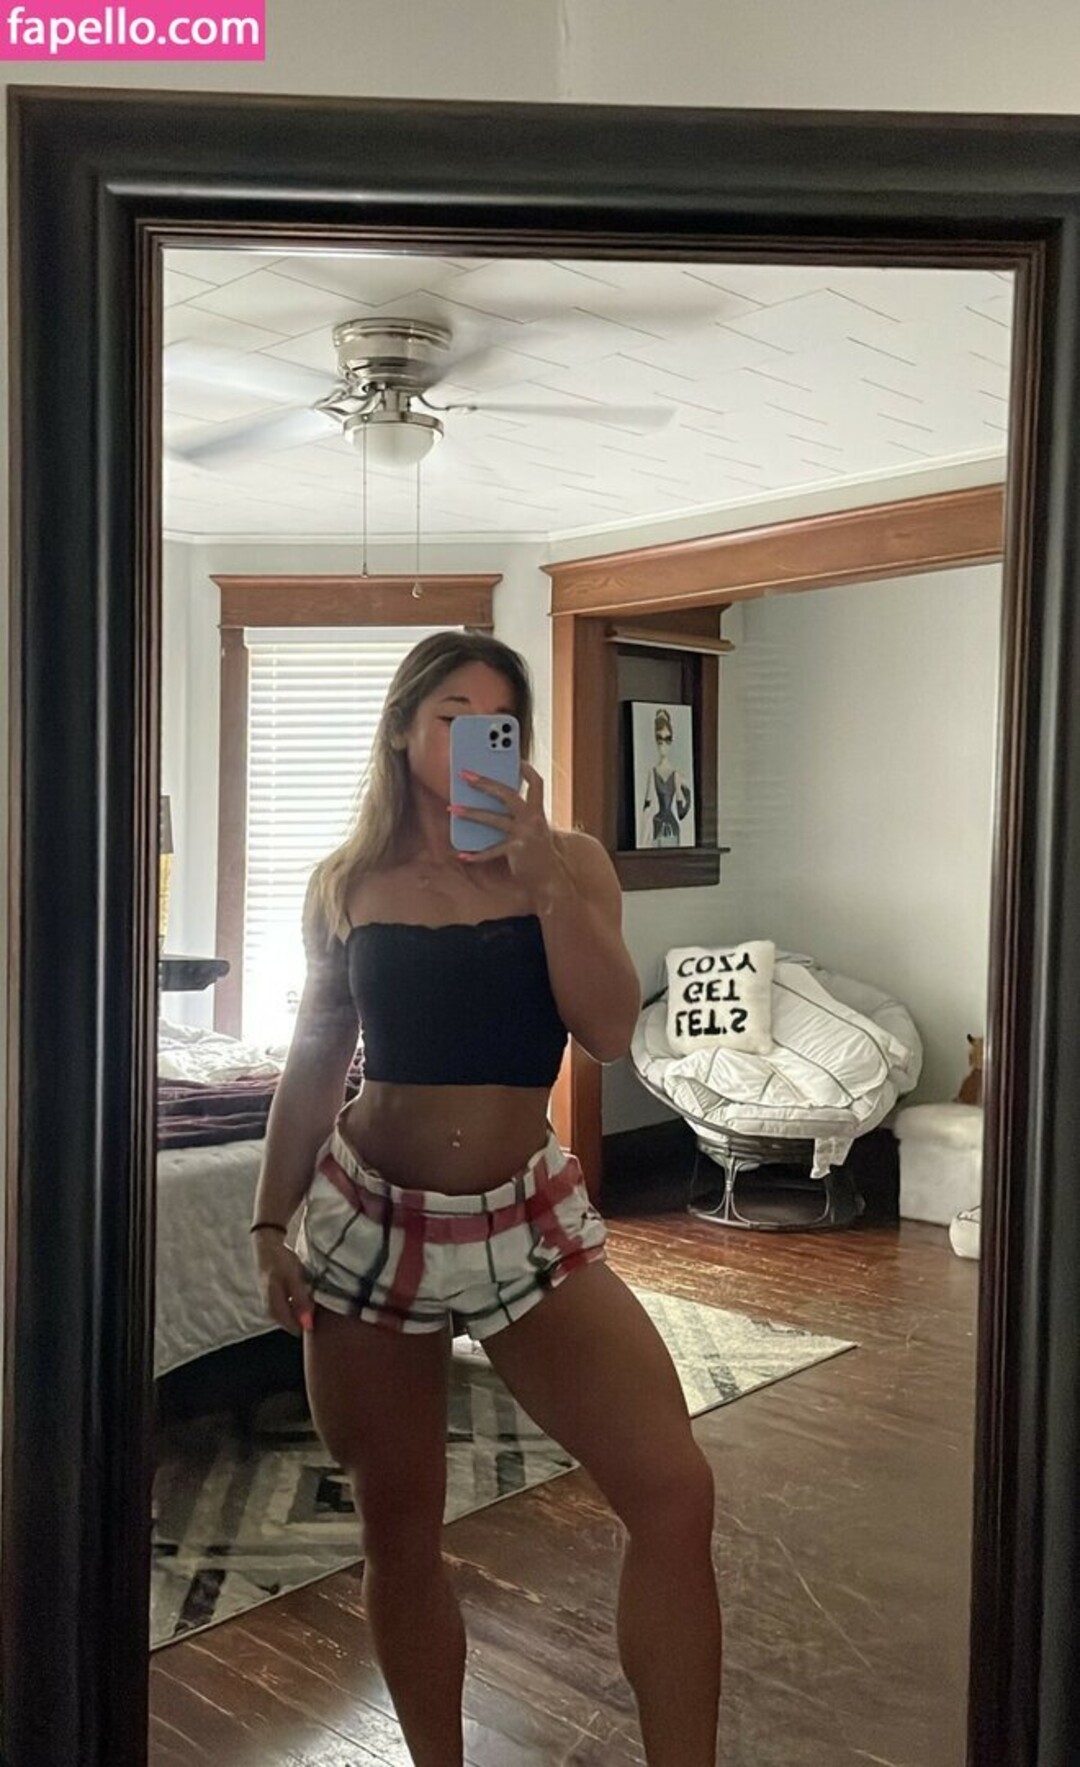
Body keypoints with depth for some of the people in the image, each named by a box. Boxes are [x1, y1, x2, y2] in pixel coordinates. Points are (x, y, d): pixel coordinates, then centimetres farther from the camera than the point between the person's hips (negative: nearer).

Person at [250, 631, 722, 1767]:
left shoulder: (567, 864, 0)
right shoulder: (348, 884, 3)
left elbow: (610, 1032, -13)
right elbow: (313, 1066, 9)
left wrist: (540, 876, -20)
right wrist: (270, 1225, 7)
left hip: (527, 1225, 0)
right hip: (367, 1222, 1)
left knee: (674, 1495, -12)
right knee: (397, 1534, 11)